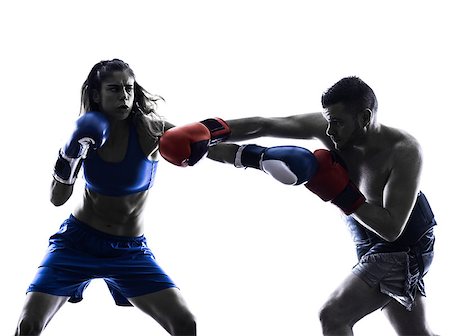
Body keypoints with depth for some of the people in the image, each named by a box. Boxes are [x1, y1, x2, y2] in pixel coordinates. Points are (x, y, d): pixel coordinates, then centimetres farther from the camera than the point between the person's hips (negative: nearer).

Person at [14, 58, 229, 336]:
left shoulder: (150, 131, -13)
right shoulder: (88, 132, -7)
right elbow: (57, 199, -4)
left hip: (130, 250, 0)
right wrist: (71, 157, -22)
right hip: (78, 241, 1)